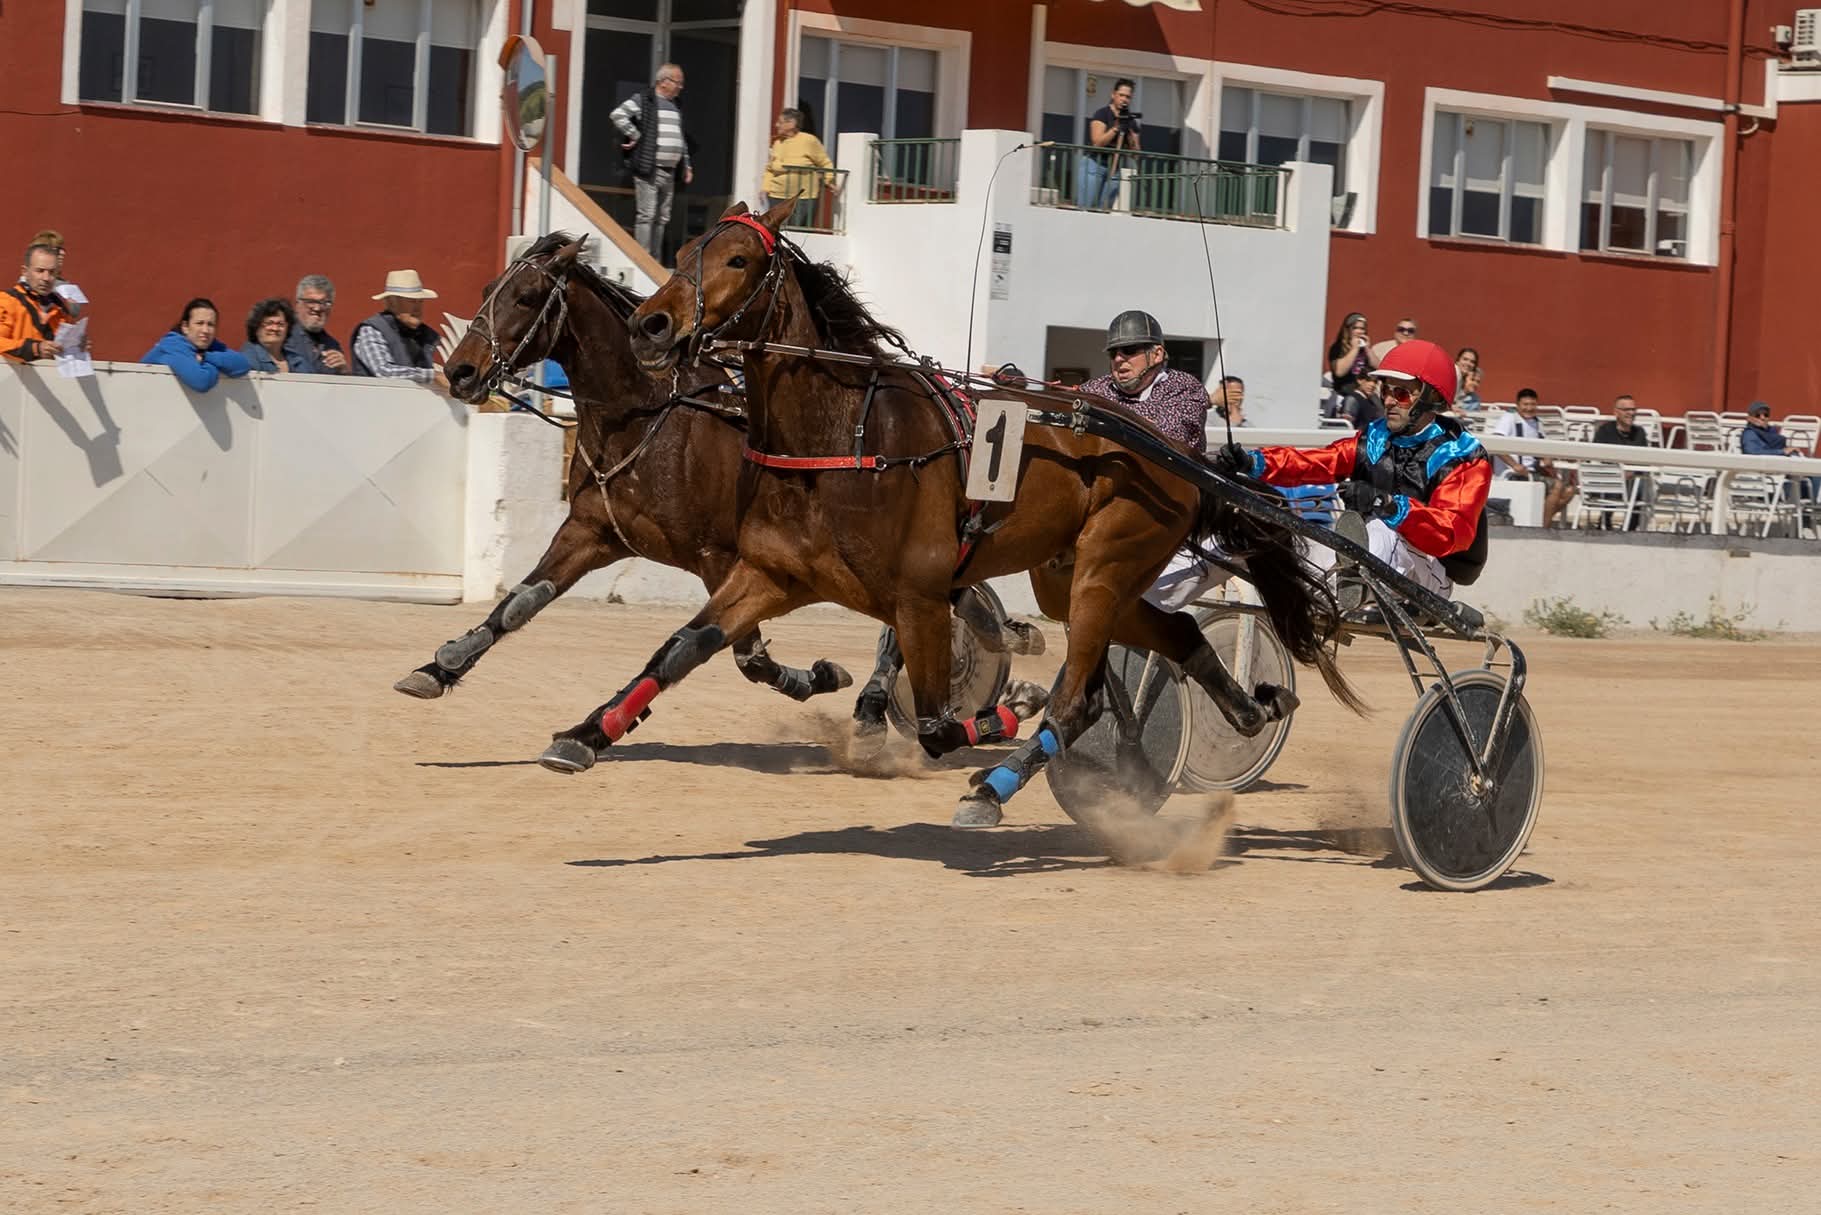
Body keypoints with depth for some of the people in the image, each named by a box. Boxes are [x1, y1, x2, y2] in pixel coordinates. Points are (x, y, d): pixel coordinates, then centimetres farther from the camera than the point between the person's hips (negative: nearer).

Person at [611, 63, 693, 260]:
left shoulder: (675, 107, 20)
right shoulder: (643, 101, -4)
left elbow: (680, 139, 27)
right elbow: (618, 115, -17)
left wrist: (686, 166, 22)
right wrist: (635, 136, -14)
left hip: (669, 172, 8)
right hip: (649, 170, -8)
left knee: (662, 218, 9)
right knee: (646, 216, -9)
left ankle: (656, 260, 14)